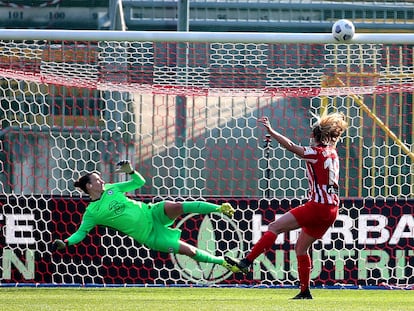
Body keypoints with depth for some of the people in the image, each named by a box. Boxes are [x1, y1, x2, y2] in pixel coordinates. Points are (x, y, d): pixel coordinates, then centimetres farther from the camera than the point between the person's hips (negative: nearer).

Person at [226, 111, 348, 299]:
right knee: (301, 247, 17)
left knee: (275, 227, -11)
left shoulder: (317, 152, -8)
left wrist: (271, 131, -18)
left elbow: (291, 147, -17)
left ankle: (246, 262, -20)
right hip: (331, 209, 9)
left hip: (317, 206, -9)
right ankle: (305, 292, 17)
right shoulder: (332, 153, 15)